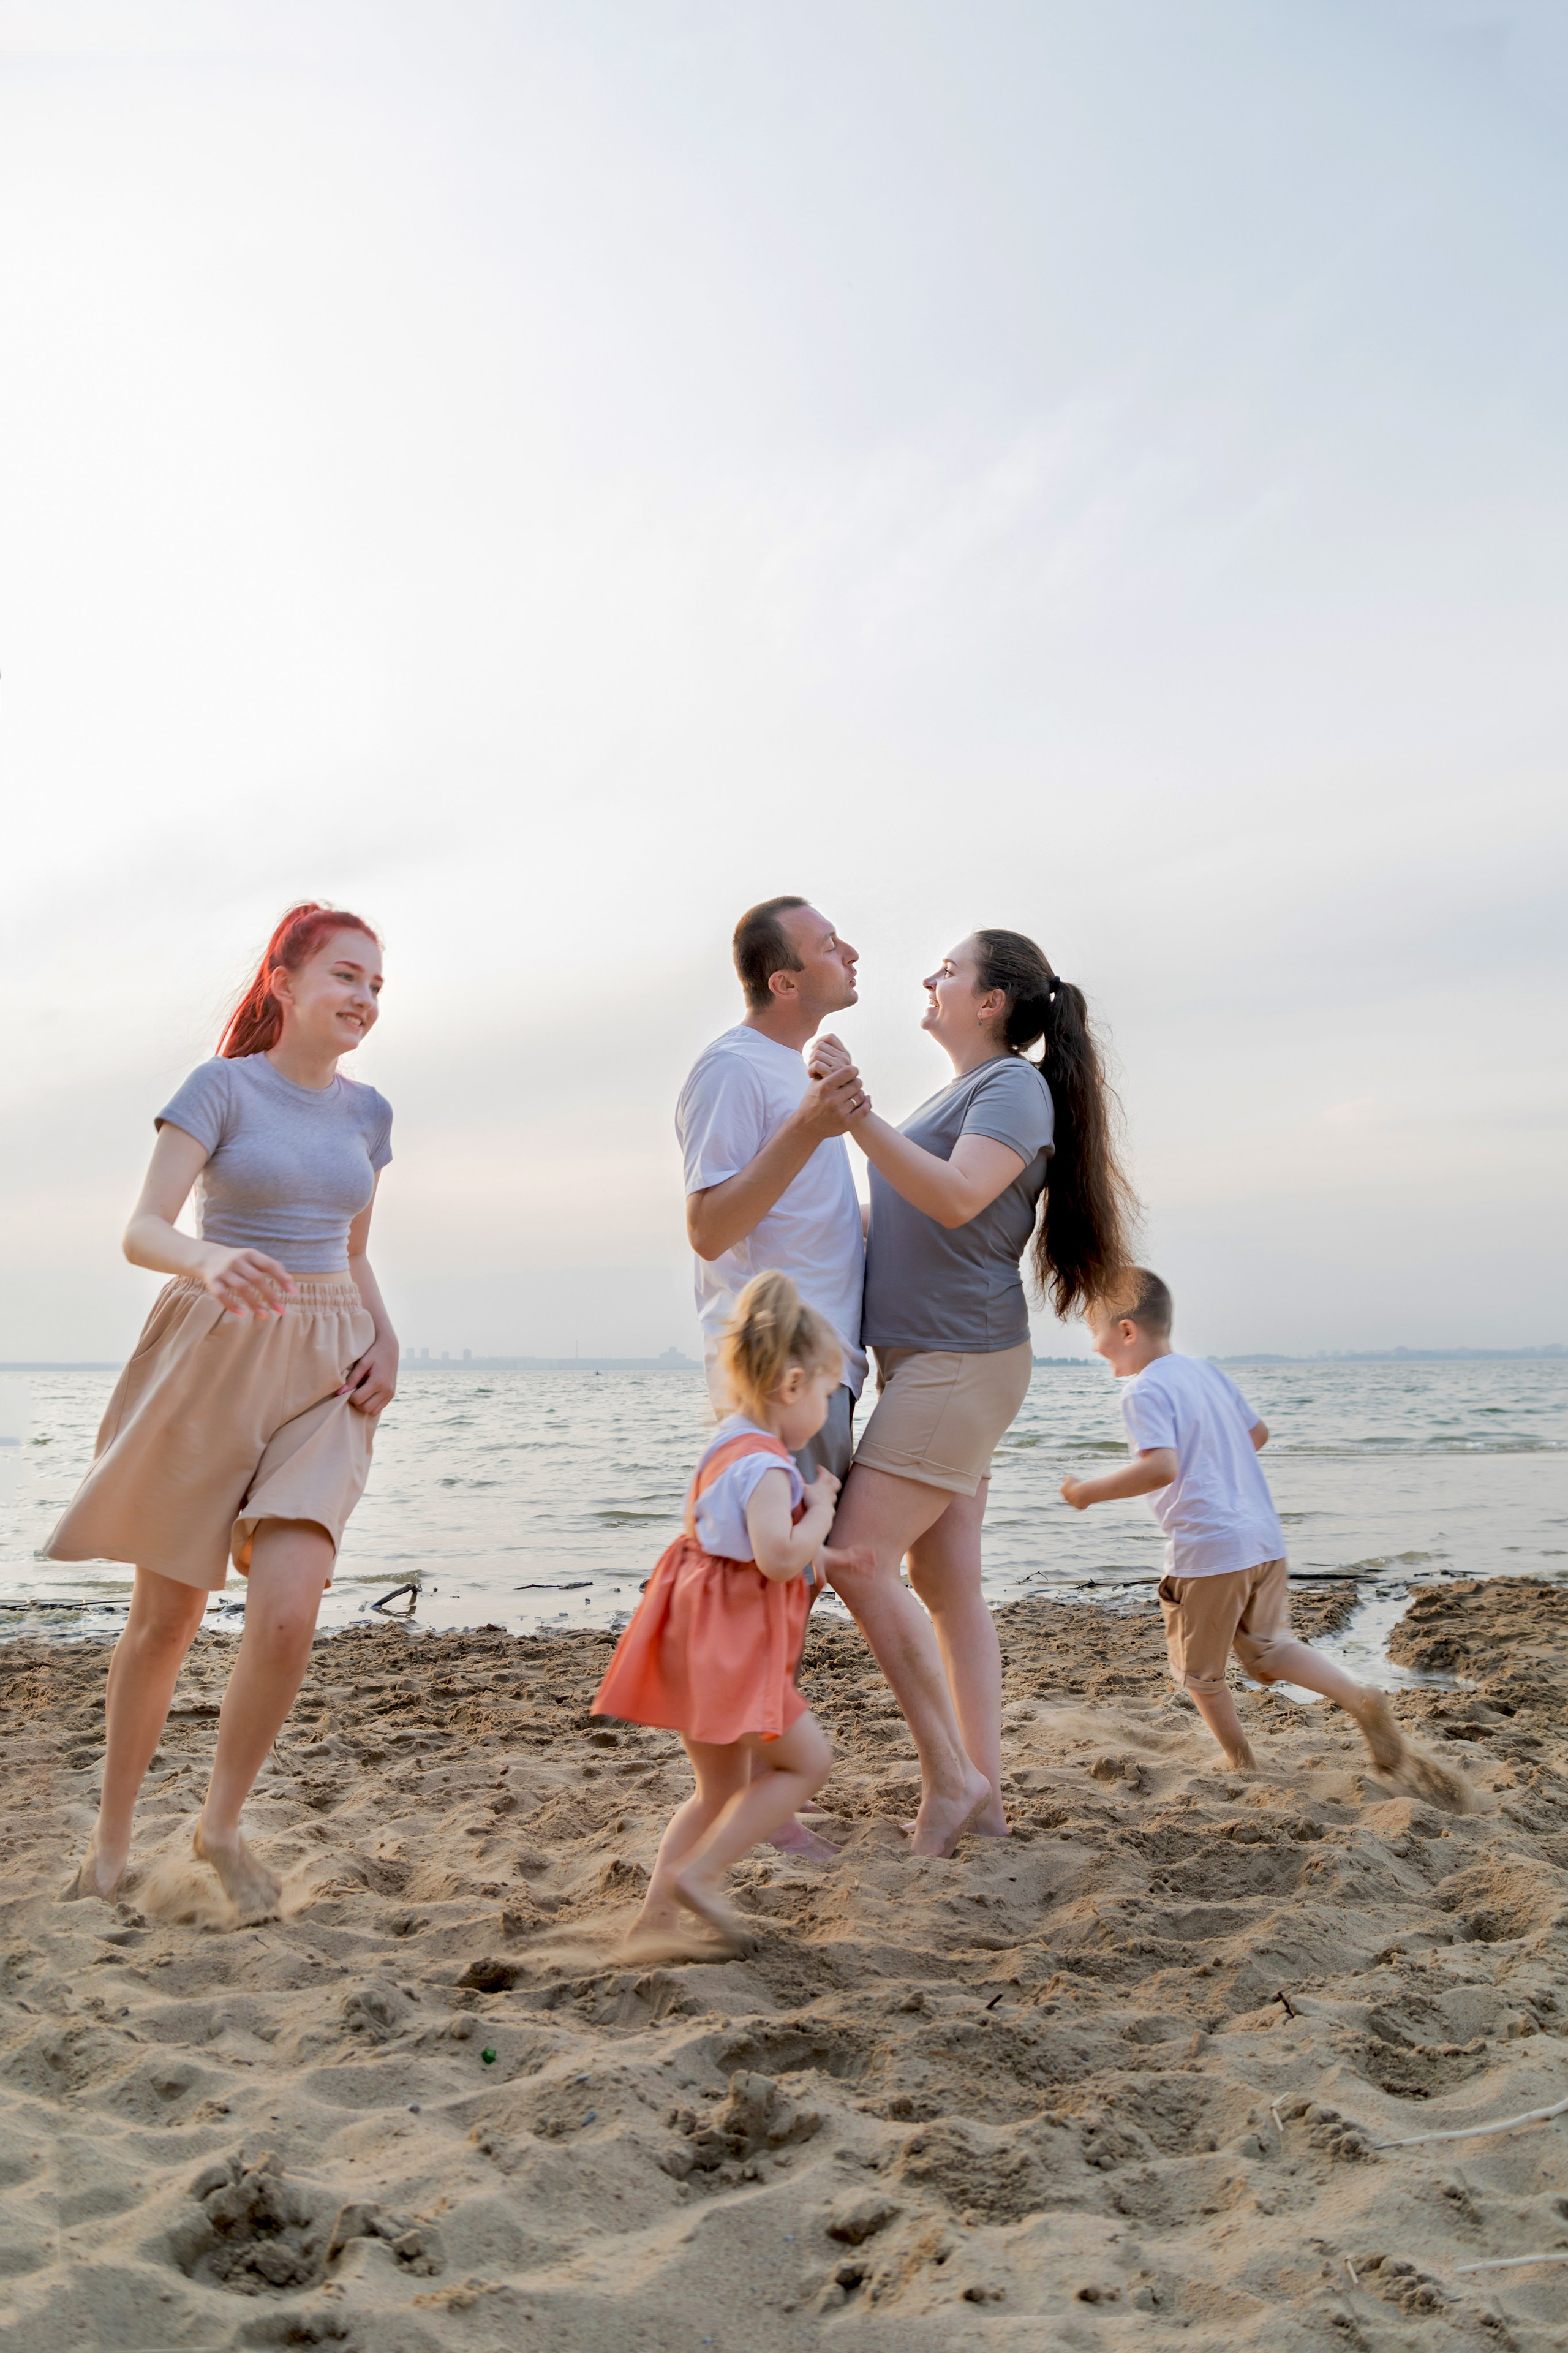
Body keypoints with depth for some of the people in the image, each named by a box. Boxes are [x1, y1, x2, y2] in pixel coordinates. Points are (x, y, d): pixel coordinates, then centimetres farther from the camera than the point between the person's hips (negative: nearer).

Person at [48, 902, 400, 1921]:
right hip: (213, 1354, -3)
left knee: (288, 1613, -14)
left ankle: (223, 1825, 10)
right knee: (167, 1614, 7)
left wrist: (386, 1340, 4)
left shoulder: (368, 1110, 10)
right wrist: (208, 1261, -36)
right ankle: (114, 1829, 29)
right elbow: (142, 1230, -15)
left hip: (324, 1372, 3)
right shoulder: (222, 1085, -5)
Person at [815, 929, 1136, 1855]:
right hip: (922, 1362, 10)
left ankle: (950, 1777, -3)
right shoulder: (960, 1093, 21)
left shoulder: (1016, 1086, -9)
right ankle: (986, 1798, 15)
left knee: (860, 1559, -13)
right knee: (948, 1584, 9)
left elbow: (956, 1198, -25)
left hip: (962, 1362, -10)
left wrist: (857, 1112, -30)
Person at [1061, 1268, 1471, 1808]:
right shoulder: (1208, 1372, 14)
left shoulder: (1144, 1390, -13)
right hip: (1264, 1537, 8)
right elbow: (1258, 1432, 24)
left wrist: (1091, 1492, -16)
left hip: (1206, 1550, -8)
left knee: (1198, 1671, 13)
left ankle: (1243, 1768, 24)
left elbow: (1161, 1467, -27)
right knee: (1270, 1650, 14)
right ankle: (1362, 1702, -8)